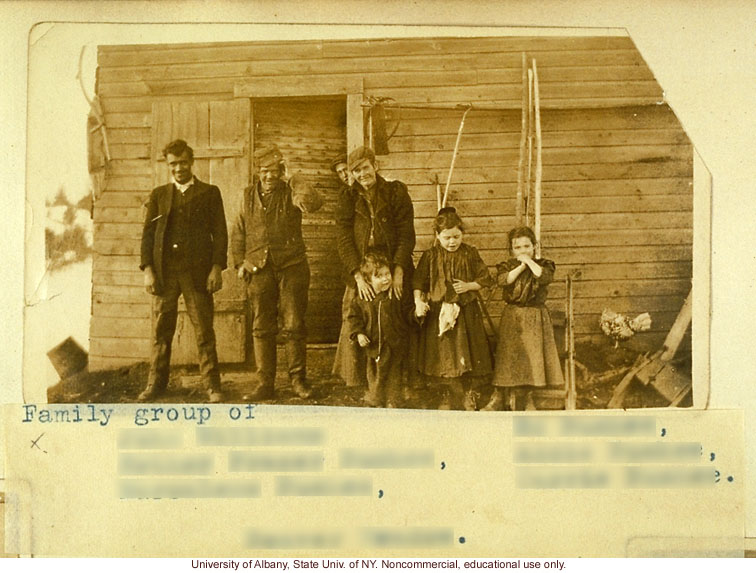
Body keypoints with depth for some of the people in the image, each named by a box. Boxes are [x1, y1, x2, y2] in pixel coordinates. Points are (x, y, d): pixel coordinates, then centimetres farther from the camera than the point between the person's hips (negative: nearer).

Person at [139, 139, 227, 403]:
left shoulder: (209, 193, 8)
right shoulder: (159, 194, 15)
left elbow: (219, 233, 4)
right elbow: (148, 233, 11)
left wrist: (217, 268, -6)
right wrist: (147, 269, -1)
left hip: (197, 272, -2)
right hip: (164, 273, 2)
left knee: (204, 332, -2)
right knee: (161, 332, 5)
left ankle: (212, 386, 5)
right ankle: (156, 383, 15)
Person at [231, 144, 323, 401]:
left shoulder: (290, 192, 0)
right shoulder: (248, 196, 10)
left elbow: (314, 203, -22)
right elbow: (238, 233, 16)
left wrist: (306, 198, -39)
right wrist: (240, 263, 8)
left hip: (292, 267, -3)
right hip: (259, 270, 3)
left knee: (294, 326, 0)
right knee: (262, 329, 5)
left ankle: (298, 379, 13)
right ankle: (265, 383, 12)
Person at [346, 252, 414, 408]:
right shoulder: (362, 299, -5)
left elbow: (408, 312, -1)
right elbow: (354, 316, 2)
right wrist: (358, 333, -8)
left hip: (395, 344, -1)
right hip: (374, 346, 1)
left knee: (394, 374, 9)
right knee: (375, 375, 15)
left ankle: (392, 402, 24)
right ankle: (374, 401, 34)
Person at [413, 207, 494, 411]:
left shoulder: (470, 254, 1)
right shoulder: (430, 256, 0)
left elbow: (485, 278, 4)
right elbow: (418, 281, 1)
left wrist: (469, 286, -11)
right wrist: (419, 301, -13)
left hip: (466, 312, 0)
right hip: (439, 312, 0)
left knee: (468, 354, 1)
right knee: (444, 354, 6)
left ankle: (471, 395, 15)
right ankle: (451, 396, 20)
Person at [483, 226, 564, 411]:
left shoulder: (543, 264, 5)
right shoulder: (507, 266, 8)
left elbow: (545, 277, -17)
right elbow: (502, 280, -13)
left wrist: (529, 261, -9)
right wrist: (521, 266, -12)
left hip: (536, 316, 0)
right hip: (512, 316, 0)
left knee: (533, 353, 1)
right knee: (508, 355, 0)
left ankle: (528, 395, 14)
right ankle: (499, 396, 7)